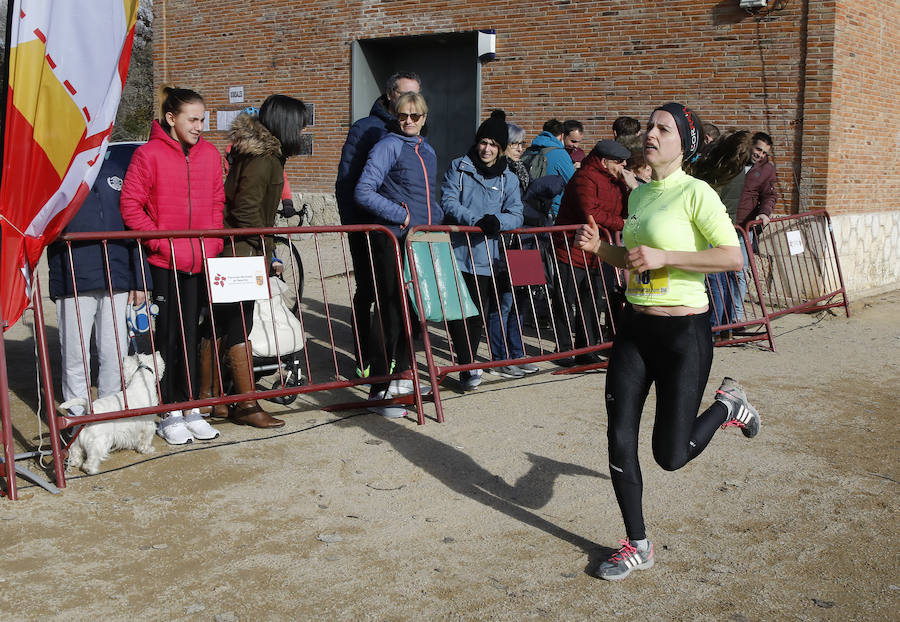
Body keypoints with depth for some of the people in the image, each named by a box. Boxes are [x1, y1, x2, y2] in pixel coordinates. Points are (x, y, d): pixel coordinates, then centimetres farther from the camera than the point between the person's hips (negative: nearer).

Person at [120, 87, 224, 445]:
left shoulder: (210, 154, 8)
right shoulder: (150, 154, -7)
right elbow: (130, 205, -7)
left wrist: (214, 241, 4)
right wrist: (159, 241, -11)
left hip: (202, 262, 4)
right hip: (165, 263, -4)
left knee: (192, 335, 10)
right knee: (170, 336, 2)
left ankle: (191, 408, 20)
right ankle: (169, 414, 12)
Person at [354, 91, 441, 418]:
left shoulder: (427, 152, 16)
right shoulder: (387, 146, -8)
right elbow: (363, 192, -16)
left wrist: (437, 218, 8)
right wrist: (401, 215, -16)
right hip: (393, 240, -8)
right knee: (390, 310, -8)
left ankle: (403, 375, 30)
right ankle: (378, 390, -3)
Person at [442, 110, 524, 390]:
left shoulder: (508, 179, 11)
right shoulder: (458, 168, 4)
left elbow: (516, 215, 3)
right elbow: (448, 203, -6)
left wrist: (497, 221, -19)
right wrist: (476, 221, -21)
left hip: (485, 254, 2)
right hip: (456, 250, -2)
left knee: (477, 309, 5)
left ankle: (468, 364, 21)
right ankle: (466, 366, 6)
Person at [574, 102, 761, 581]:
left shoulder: (695, 193, -12)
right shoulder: (638, 195, 10)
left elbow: (733, 257, -19)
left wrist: (665, 257, -22)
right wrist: (599, 248, 3)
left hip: (684, 331, -6)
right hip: (634, 328, 7)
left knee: (671, 455, 0)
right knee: (620, 440, 2)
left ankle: (727, 406, 31)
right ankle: (637, 546, 19)